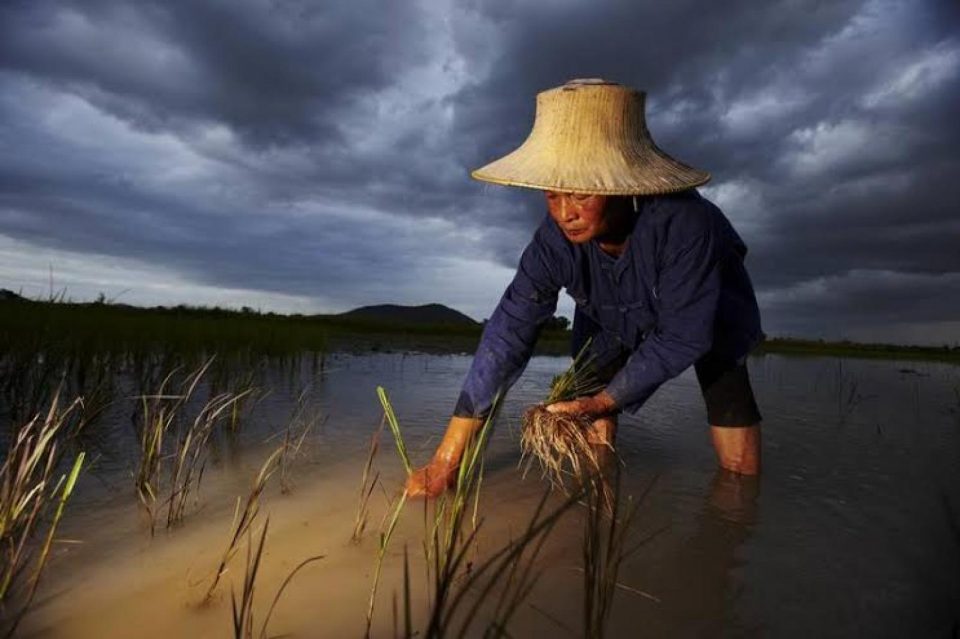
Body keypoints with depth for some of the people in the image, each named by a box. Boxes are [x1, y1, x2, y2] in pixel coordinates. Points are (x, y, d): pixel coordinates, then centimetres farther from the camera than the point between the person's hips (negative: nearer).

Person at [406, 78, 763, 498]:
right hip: (616, 325, 2)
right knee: (590, 445, -4)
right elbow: (510, 329, -32)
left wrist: (603, 403, -29)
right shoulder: (556, 235, -30)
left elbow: (681, 338, -31)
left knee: (739, 468, -6)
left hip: (705, 318, -2)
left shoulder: (683, 224, -40)